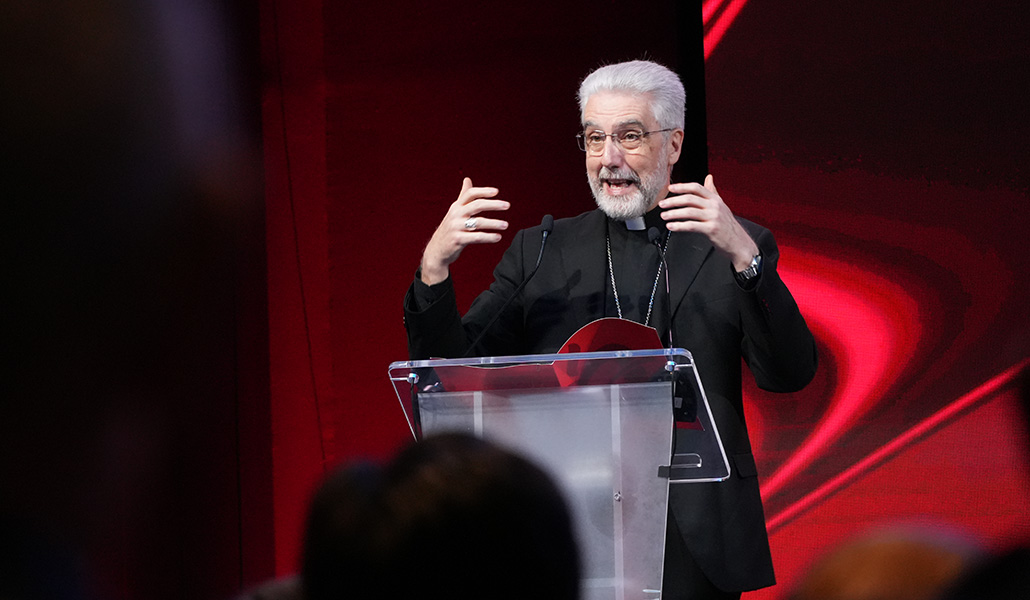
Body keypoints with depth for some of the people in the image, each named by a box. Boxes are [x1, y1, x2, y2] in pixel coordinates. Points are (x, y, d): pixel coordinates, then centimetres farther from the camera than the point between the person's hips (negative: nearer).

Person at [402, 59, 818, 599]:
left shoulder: (738, 247, 6)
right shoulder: (539, 251, 12)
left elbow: (789, 374, -8)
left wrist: (743, 256, -21)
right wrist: (434, 268, -10)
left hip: (690, 537, -1)